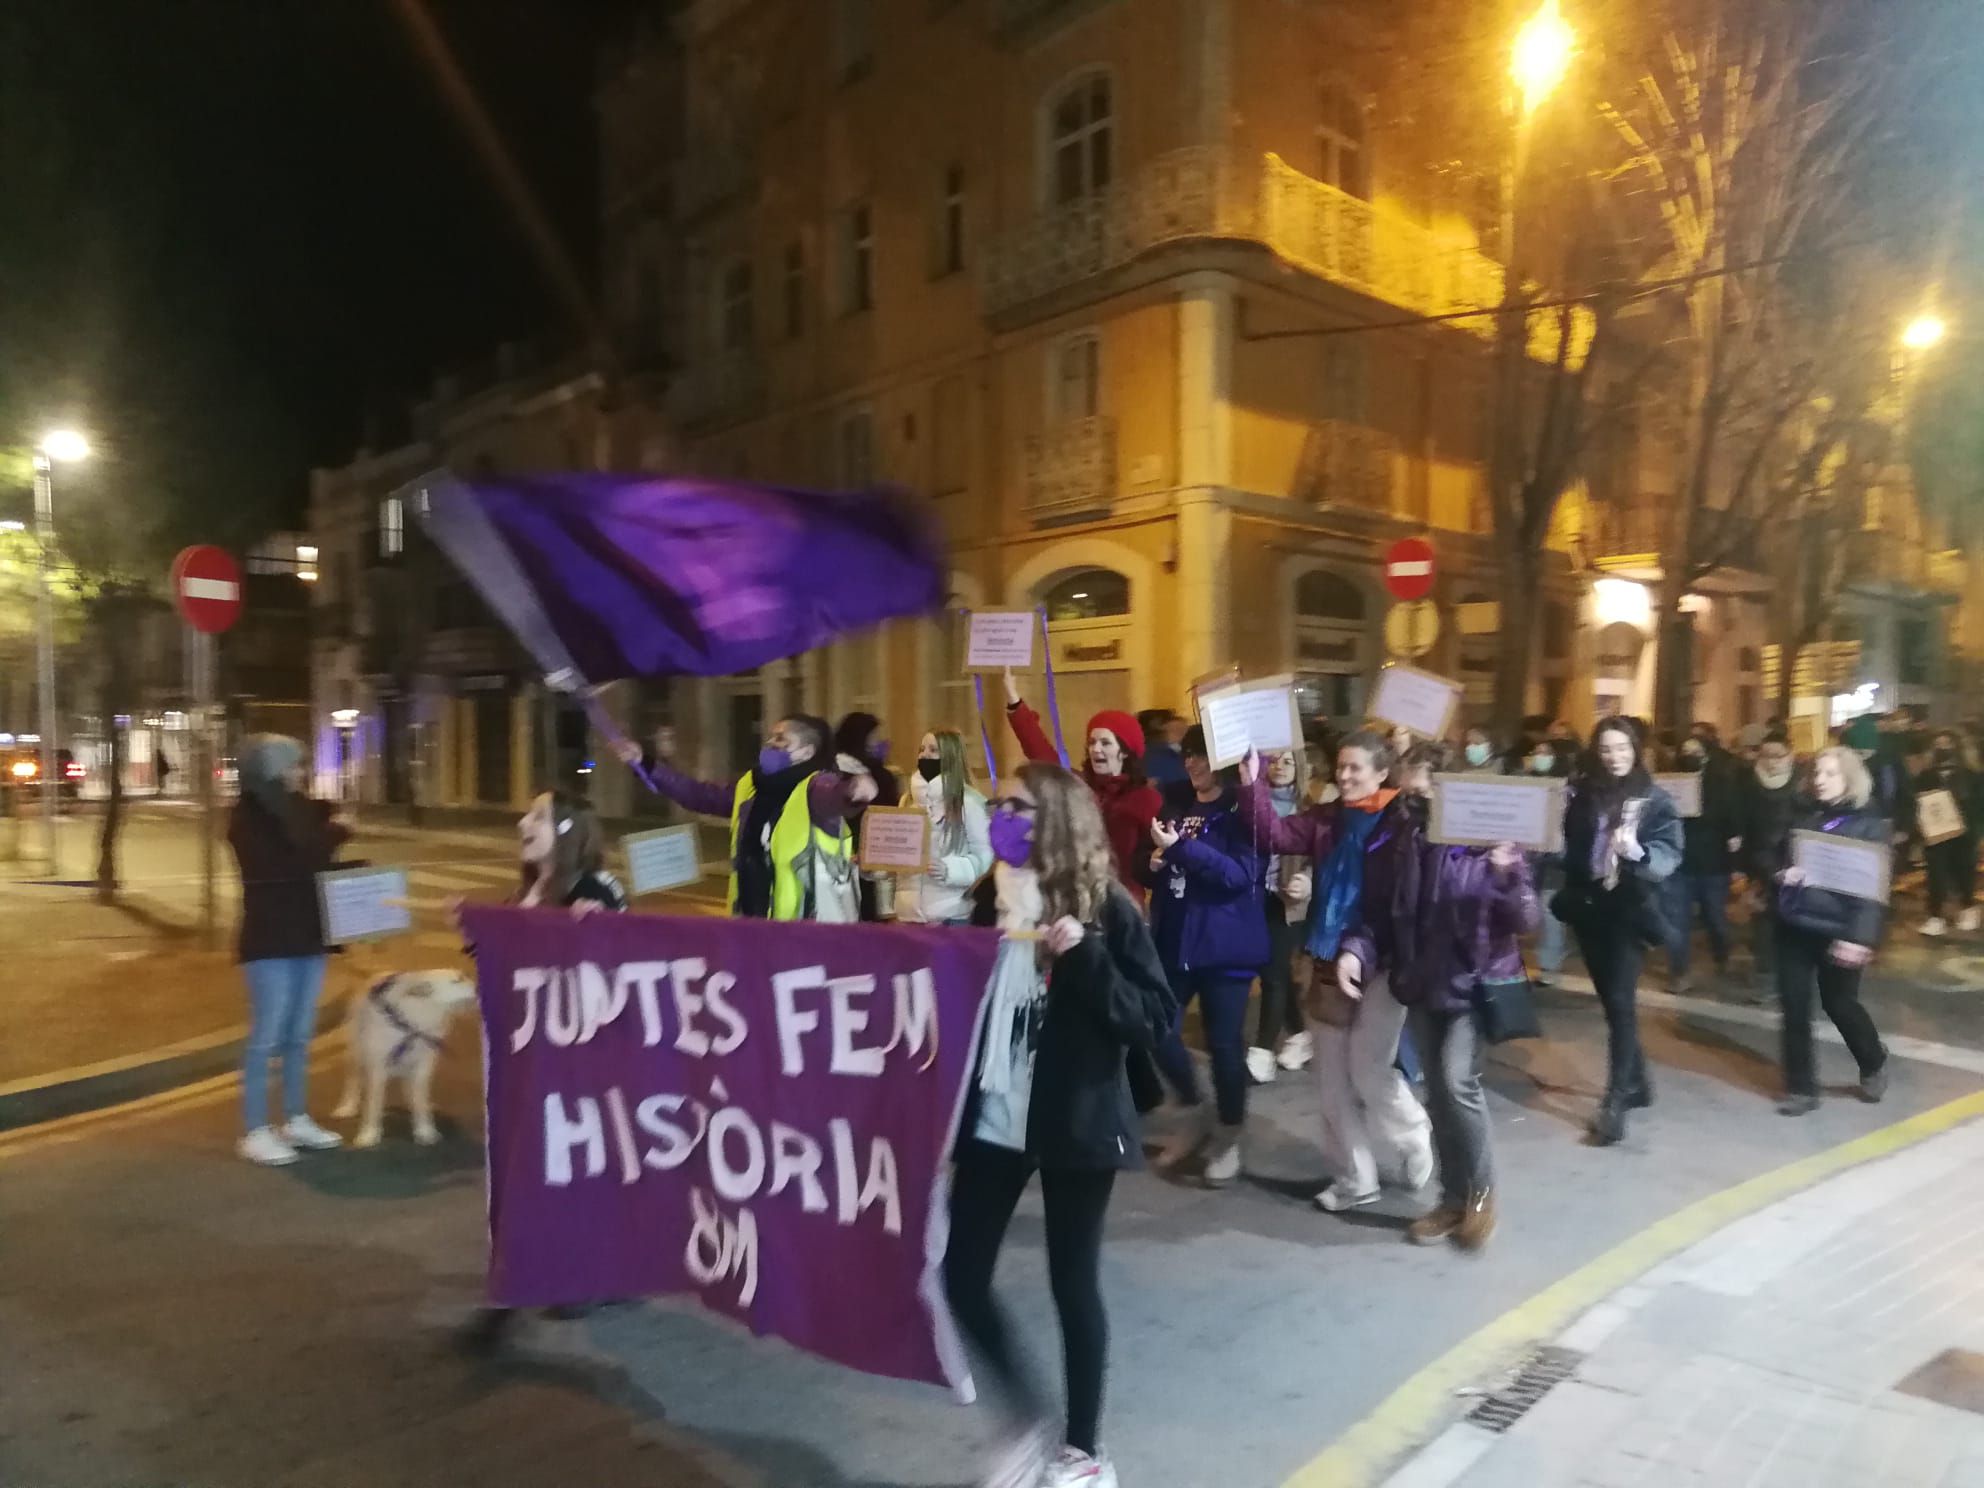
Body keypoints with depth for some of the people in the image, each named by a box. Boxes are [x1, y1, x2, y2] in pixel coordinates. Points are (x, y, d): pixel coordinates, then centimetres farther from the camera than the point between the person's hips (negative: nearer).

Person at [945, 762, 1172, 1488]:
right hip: (994, 1118, 5)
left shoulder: (1105, 907, -9)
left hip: (1075, 1122, -5)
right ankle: (1027, 1417, 29)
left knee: (1073, 1284, 7)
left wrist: (1085, 956, -23)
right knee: (960, 1275, 5)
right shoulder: (992, 897, 4)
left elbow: (1154, 1015, -12)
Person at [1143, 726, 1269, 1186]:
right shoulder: (1176, 807, 11)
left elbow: (1242, 874, -20)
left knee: (1224, 1042, 3)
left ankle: (1229, 1137, 22)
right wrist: (1156, 862, -2)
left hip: (1226, 945, -5)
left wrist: (1181, 848, -25)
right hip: (1175, 942, 5)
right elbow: (1160, 871, 22)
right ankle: (1195, 1113, 27)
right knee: (1160, 1033, 3)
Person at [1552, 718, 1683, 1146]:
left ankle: (1615, 1101, -7)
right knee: (1610, 1000, 13)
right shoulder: (1582, 796, 3)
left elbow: (1669, 855, -15)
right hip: (1589, 909, 4)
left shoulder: (1655, 799, -5)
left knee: (1621, 1001, -10)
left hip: (1630, 911, -4)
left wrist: (1637, 852, -34)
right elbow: (1570, 851, 2)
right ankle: (1636, 1083, 29)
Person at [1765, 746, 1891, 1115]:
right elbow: (1774, 855, 17)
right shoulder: (1804, 816, 9)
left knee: (1838, 1003, 9)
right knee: (1794, 1006, 3)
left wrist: (1859, 936, -20)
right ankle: (1801, 1088, 15)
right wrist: (1782, 873, -7)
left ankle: (1874, 1064, 39)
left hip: (1836, 931, -4)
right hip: (1794, 925, 4)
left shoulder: (1869, 824, -6)